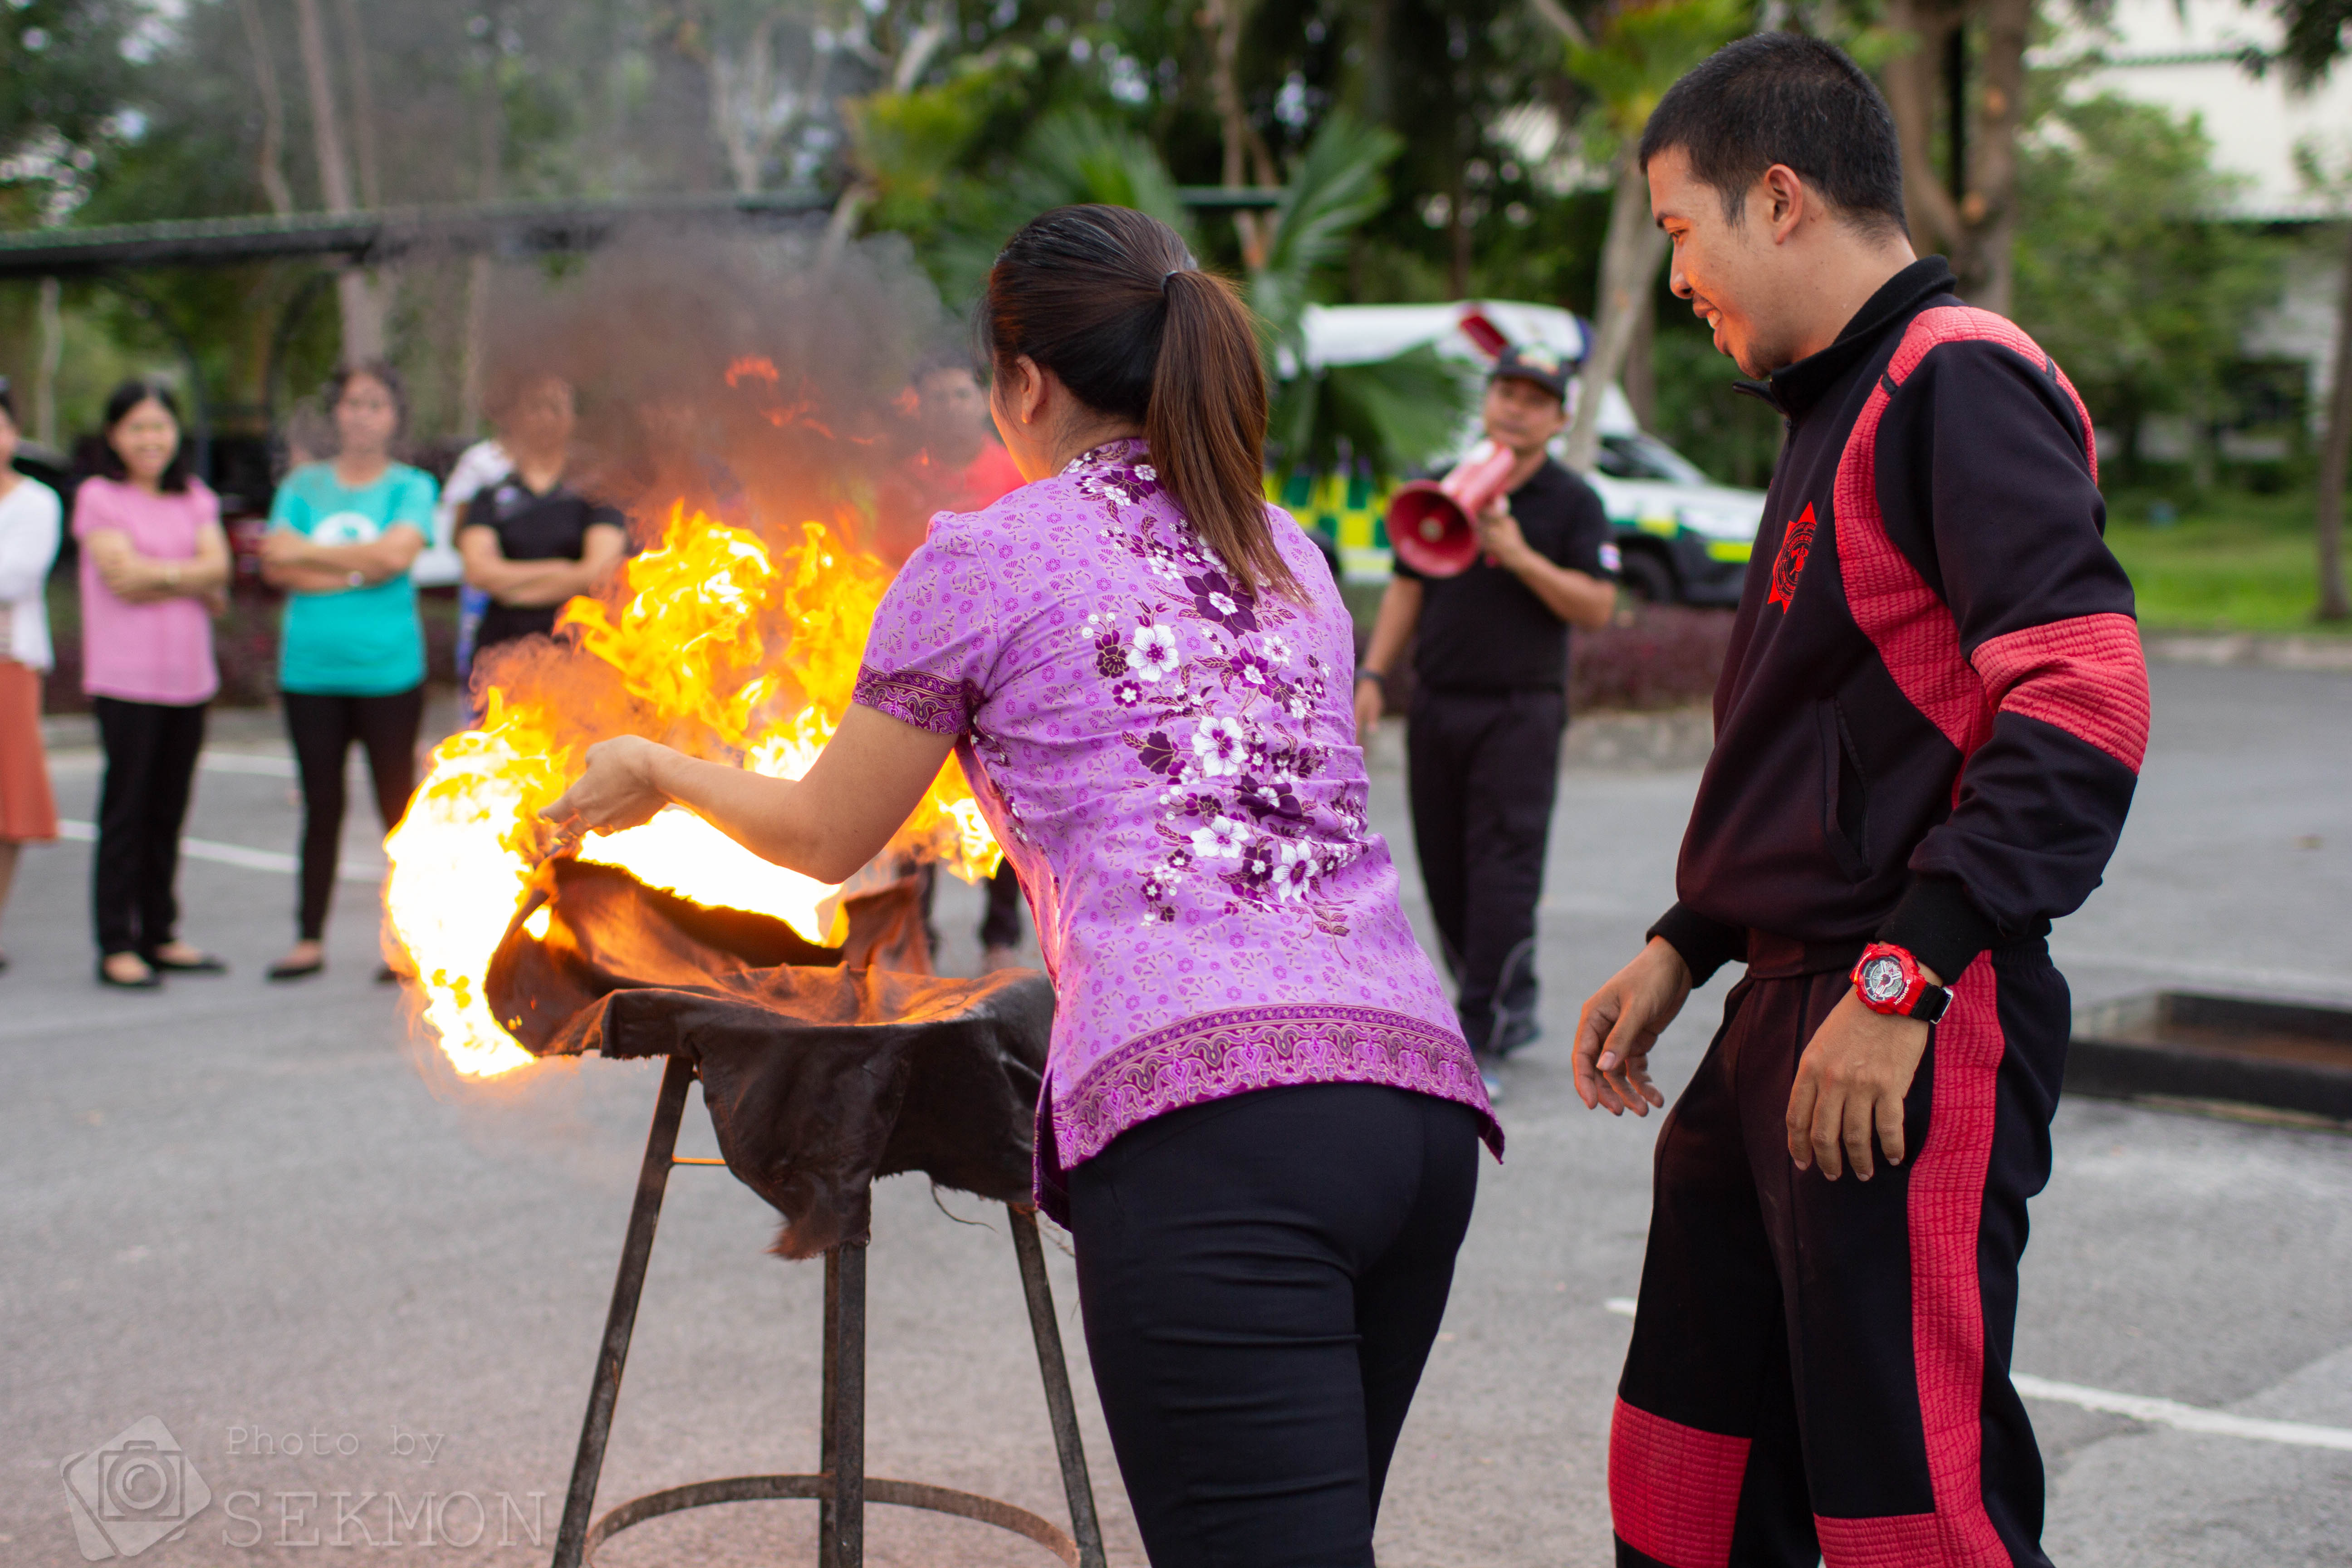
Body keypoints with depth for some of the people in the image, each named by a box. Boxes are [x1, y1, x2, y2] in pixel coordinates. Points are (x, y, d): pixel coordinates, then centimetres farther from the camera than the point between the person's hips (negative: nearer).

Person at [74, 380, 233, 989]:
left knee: (168, 809, 7)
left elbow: (218, 568, 1)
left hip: (189, 676, 4)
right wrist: (194, 579, -5)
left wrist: (159, 574, -12)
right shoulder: (98, 497, 0)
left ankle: (160, 935, 15)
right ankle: (117, 945, -1)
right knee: (126, 808, -5)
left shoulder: (195, 499, 14)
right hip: (125, 678, -4)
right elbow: (122, 574, -11)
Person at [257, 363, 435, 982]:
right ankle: (309, 939, 14)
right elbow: (275, 565, -3)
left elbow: (397, 553, -14)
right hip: (311, 669, 2)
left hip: (389, 670, -2)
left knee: (398, 808, 1)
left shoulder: (412, 486, 4)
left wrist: (308, 553, -7)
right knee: (321, 807, 8)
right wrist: (358, 571, -11)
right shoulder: (303, 485, 10)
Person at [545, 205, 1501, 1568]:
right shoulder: (1291, 557, 25)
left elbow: (827, 837, 20)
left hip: (1207, 1108, -6)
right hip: (1423, 1097, 7)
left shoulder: (988, 559, 9)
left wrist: (653, 771, 39)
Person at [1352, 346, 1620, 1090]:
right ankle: (1512, 1008, 24)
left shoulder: (1573, 503, 0)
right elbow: (1407, 588, 14)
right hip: (1438, 705, 5)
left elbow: (1596, 607, -7)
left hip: (1520, 711, -4)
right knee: (1446, 874, 8)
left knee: (1502, 874, -9)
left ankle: (1479, 1040, -8)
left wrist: (1520, 555, -17)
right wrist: (1374, 674, 4)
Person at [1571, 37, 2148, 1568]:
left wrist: (1904, 981, -24)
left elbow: (2083, 706, -23)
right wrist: (1686, 947, 20)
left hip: (1913, 1050, -10)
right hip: (1783, 1021, 10)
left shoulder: (1959, 381, -12)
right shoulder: (1848, 406, 19)